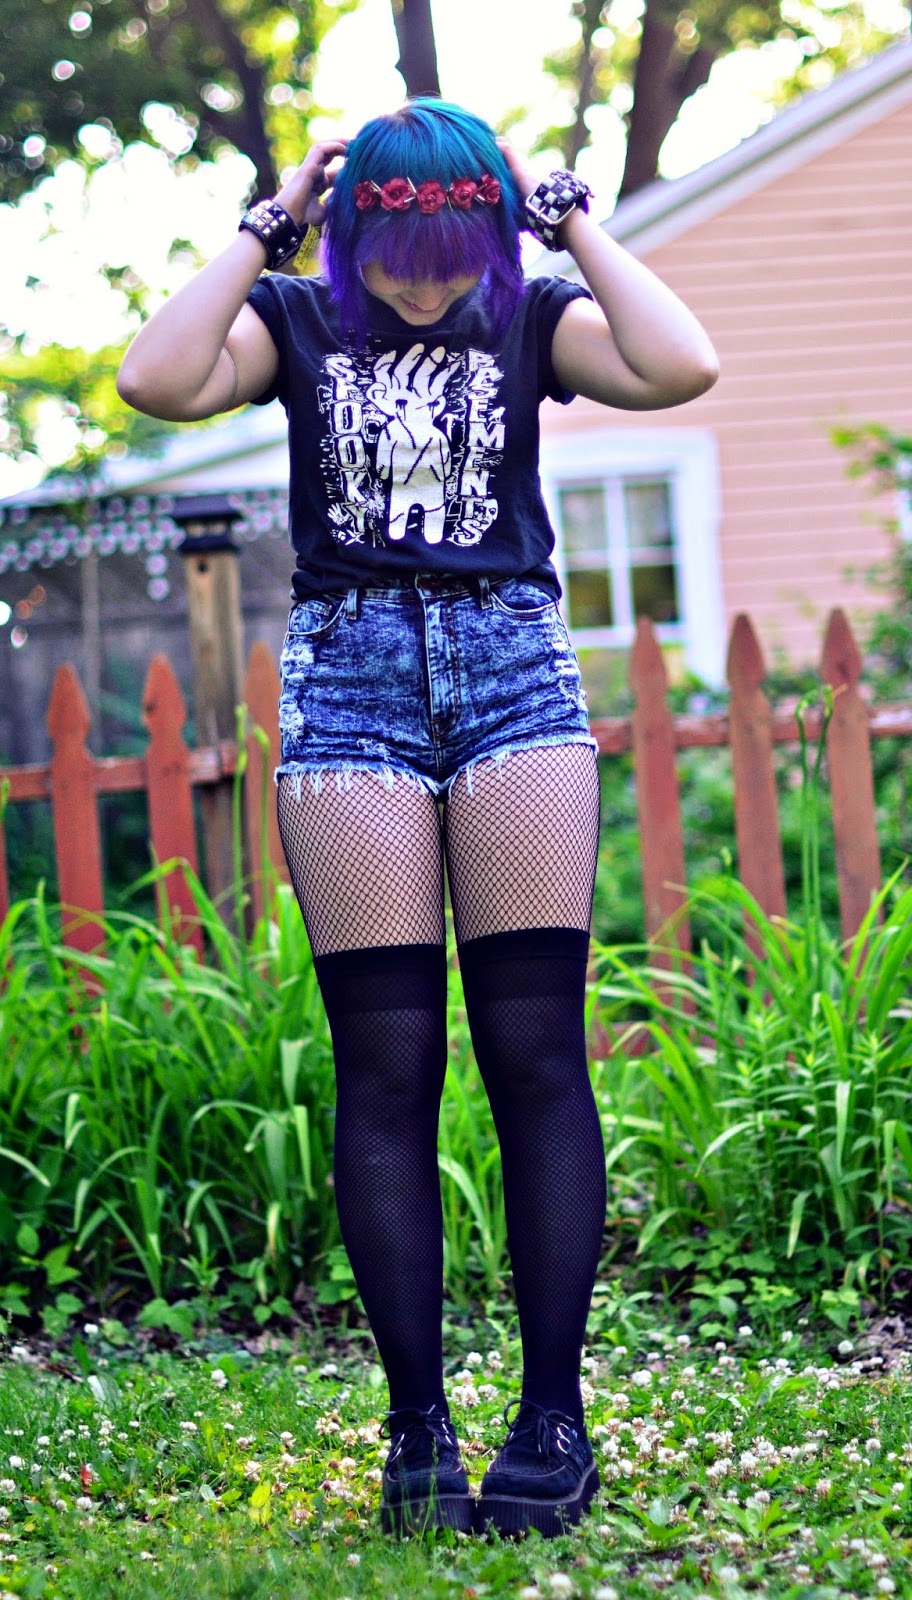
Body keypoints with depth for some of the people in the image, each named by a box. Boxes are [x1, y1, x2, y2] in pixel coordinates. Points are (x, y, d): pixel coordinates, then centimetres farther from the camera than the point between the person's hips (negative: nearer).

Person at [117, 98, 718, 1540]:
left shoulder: (530, 317, 9)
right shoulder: (298, 320, 9)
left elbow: (680, 367, -9)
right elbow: (158, 381, -10)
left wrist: (573, 223, 0)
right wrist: (265, 230, -3)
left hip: (514, 665, 0)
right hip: (351, 672, 0)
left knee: (537, 1050, -5)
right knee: (386, 1061, -4)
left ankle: (553, 1418, -1)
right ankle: (418, 1426, 1)